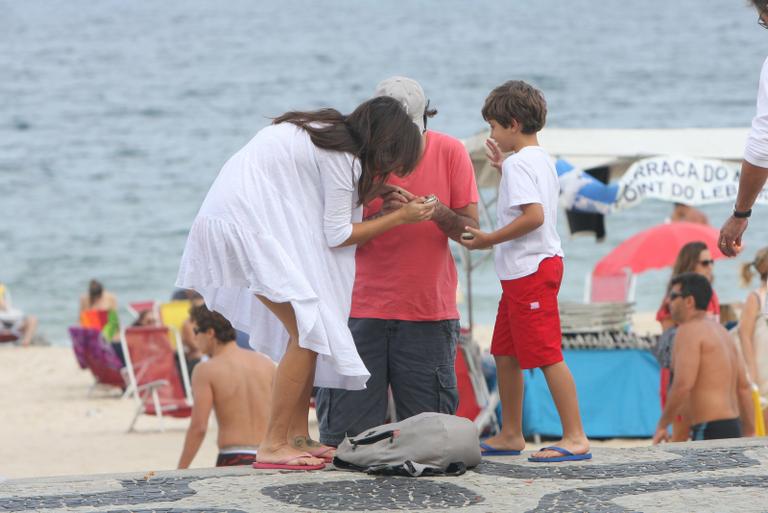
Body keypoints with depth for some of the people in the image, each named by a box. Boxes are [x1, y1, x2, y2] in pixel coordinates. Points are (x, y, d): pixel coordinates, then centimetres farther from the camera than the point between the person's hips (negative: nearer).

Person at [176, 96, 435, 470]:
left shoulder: (325, 131, 15)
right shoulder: (343, 158, -12)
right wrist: (400, 217, -1)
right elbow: (337, 235, -8)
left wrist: (372, 192, 18)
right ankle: (274, 446, -11)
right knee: (310, 331, -10)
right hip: (246, 225, -10)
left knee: (305, 331, 12)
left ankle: (298, 438, 14)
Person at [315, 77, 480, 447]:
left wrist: (437, 212, -22)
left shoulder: (450, 152, -1)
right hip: (363, 307, -1)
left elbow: (471, 231, -2)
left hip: (429, 310, 1)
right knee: (344, 432, -4)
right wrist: (381, 216, -22)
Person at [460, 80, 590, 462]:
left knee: (547, 355, -10)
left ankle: (575, 437, -11)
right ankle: (510, 435, 23)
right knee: (505, 354, 16)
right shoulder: (542, 160, 15)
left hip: (530, 270, -11)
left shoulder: (518, 164, -15)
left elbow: (534, 215, -27)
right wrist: (503, 168, 25)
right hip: (523, 271, 11)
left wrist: (489, 240, -19)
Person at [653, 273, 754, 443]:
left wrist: (662, 425, -10)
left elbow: (683, 385, -20)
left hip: (710, 433, -10)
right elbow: (744, 386, 19)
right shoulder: (721, 332, 19)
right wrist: (749, 435, 22)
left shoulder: (688, 330, -10)